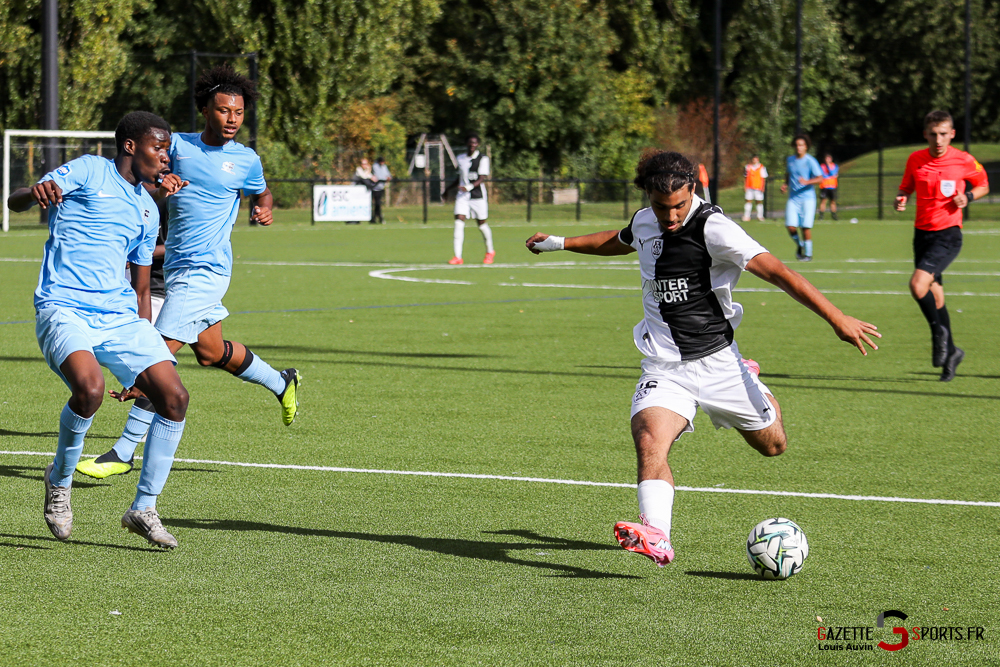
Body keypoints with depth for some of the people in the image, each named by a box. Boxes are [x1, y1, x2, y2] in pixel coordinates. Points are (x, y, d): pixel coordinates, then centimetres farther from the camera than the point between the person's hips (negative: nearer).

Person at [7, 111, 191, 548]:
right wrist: (35, 193, -32)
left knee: (174, 397, -9)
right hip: (64, 310, -7)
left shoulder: (147, 209, 21)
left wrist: (144, 351, 21)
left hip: (121, 316, 7)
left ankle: (143, 509, 4)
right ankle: (60, 480, -3)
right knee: (89, 388, -32)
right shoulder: (88, 172, 2)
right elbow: (15, 201, -7)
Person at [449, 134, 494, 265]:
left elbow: (482, 178, -14)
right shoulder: (461, 158, 11)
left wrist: (469, 187, -30)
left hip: (478, 195, -3)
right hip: (462, 195, 4)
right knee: (459, 222, -12)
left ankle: (490, 252, 30)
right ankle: (458, 257, -15)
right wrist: (448, 189, 28)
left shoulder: (483, 159, -5)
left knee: (482, 223, 6)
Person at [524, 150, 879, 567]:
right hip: (664, 371, 3)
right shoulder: (645, 222, 3)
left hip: (716, 361, -3)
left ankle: (753, 385, 48)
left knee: (772, 445, 15)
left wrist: (837, 319, -33)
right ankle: (656, 538, -42)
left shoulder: (713, 228, -18)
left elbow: (776, 271, -25)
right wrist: (558, 243, 38)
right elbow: (618, 241, 30)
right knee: (649, 443, -26)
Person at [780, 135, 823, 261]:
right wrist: (785, 184, 6)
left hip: (807, 197, -4)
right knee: (790, 226, -7)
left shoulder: (810, 161, -5)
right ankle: (799, 245, 21)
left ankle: (808, 253, 7)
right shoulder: (790, 160, 10)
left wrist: (807, 182, -28)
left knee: (806, 227, -7)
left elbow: (820, 178, -12)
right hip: (793, 198, 4)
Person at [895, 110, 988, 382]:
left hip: (948, 234, -5)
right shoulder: (915, 160, 1)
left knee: (918, 284, -24)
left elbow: (983, 186, 9)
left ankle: (939, 332, 0)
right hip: (922, 233, 5)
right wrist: (901, 199, -8)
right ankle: (950, 353, 26)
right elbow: (906, 188, 15)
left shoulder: (964, 161, -7)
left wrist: (968, 197, -12)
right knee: (935, 296, 10)